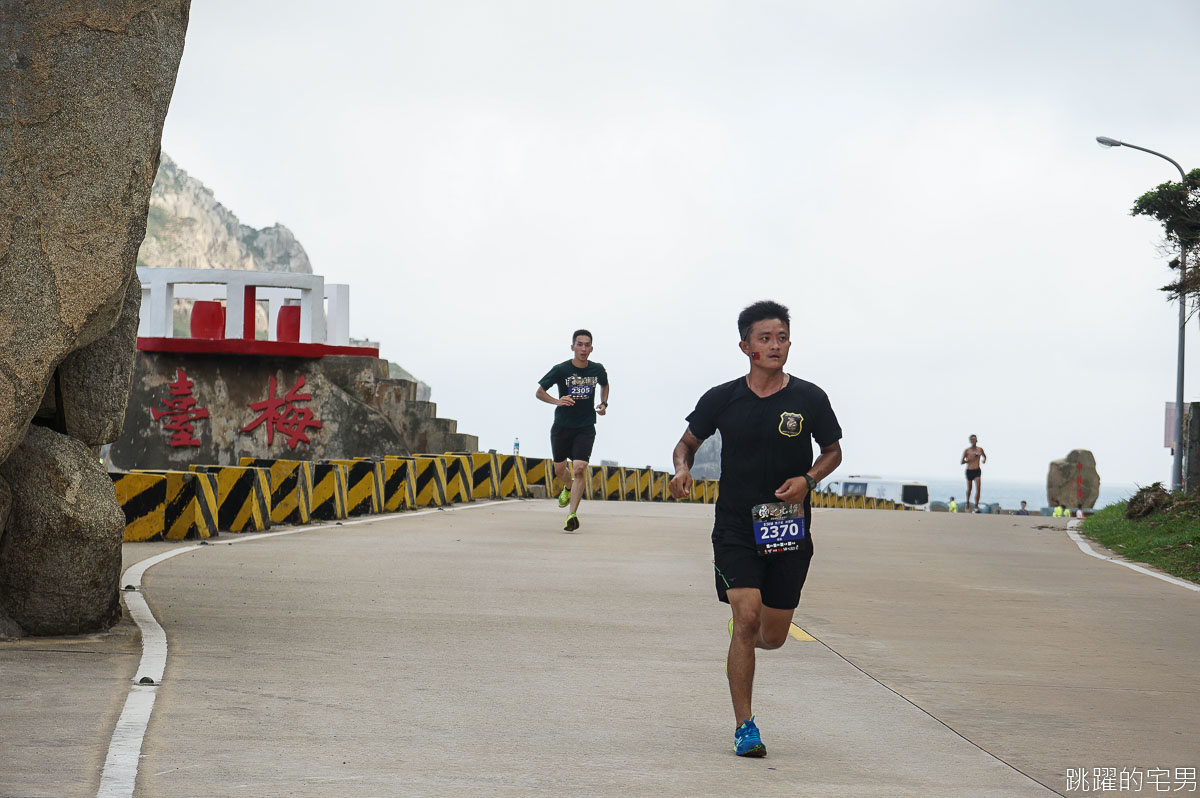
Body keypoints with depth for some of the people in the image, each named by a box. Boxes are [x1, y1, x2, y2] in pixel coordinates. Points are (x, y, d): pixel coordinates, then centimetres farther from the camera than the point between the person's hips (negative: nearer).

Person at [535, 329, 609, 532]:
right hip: (562, 426, 0)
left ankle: (572, 515, -20)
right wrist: (556, 401, -22)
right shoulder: (561, 370, -11)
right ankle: (568, 488, 50)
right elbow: (539, 392, -4)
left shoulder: (597, 370, -2)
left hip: (586, 428, 0)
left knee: (579, 468, -17)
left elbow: (605, 385, 22)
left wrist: (603, 404, 5)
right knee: (559, 469, 13)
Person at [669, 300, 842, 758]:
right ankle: (744, 727, -6)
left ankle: (746, 642, 46)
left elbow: (833, 451, 13)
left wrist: (807, 480, -8)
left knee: (773, 637, 7)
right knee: (746, 620, -16)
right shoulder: (722, 399, -1)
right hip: (735, 527, -2)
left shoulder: (810, 399, 0)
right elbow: (688, 443, 13)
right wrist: (682, 470, -10)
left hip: (789, 530, 2)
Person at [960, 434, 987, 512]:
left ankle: (976, 506, -16)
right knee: (969, 489, 11)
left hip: (977, 471, 0)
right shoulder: (967, 450, 0)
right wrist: (969, 459, -16)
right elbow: (962, 461, 0)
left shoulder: (980, 449, 6)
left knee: (978, 488, -16)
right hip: (969, 471, 0)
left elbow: (984, 456, 26)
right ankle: (968, 504, 33)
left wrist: (984, 459, 3)